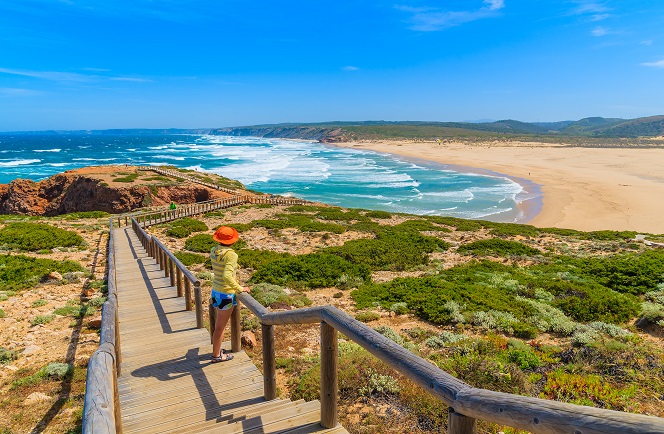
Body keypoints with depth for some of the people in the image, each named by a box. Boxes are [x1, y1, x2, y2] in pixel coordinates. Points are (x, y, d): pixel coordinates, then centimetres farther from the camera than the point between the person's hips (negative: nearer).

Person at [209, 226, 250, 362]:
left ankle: (217, 349, 39)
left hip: (215, 291, 8)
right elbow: (226, 277, -35)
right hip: (226, 294, -8)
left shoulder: (213, 251, -1)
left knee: (218, 323, 24)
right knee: (220, 326, 8)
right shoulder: (231, 255, -25)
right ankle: (216, 355, 23)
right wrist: (240, 288, -25)